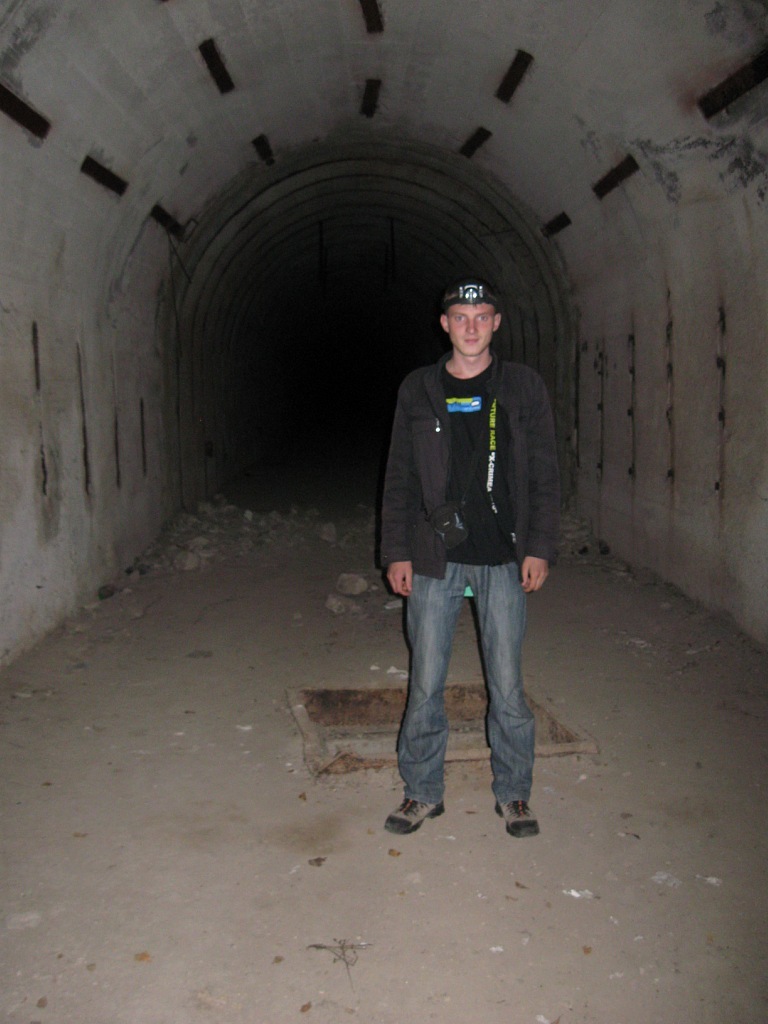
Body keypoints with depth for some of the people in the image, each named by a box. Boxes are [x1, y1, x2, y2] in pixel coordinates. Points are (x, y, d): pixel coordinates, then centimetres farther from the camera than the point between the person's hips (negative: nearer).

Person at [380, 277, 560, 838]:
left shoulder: (524, 386, 4)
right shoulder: (418, 390, 6)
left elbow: (545, 476, 4)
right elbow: (399, 478, 8)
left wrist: (540, 547, -3)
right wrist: (396, 551, 2)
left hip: (504, 560, -1)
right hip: (434, 559, 1)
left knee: (507, 682, 6)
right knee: (426, 683, 6)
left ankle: (514, 793, 23)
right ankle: (423, 791, 22)